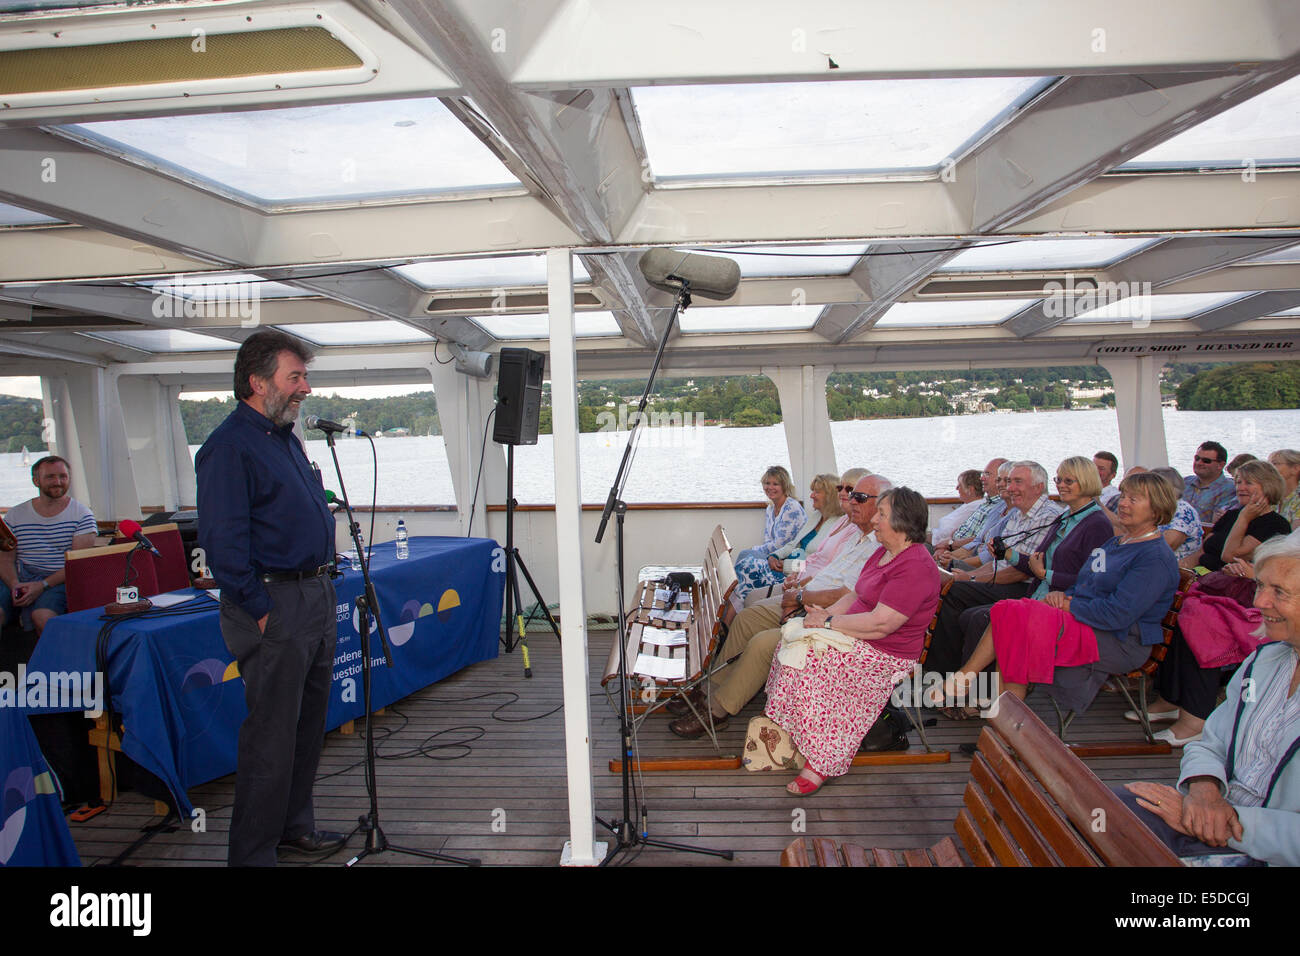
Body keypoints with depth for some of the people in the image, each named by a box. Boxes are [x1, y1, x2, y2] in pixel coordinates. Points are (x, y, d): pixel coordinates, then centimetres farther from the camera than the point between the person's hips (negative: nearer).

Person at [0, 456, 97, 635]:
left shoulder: (82, 514, 5)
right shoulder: (15, 515, 15)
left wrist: (43, 585, -16)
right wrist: (15, 584, -12)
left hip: (59, 580, -3)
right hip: (18, 578, 3)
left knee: (43, 616, -33)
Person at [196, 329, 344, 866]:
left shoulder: (286, 437, 16)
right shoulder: (229, 445, -13)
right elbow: (222, 540, -18)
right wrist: (260, 611, -17)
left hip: (316, 597, 9)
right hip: (274, 605, -9)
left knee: (308, 724, 17)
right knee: (271, 736, -2)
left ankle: (294, 825, 32)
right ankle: (252, 853, 11)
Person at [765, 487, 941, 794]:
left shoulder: (916, 567, -21)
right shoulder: (884, 553, 13)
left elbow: (880, 624, -26)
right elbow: (855, 595, 18)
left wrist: (828, 622, -17)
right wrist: (827, 613, -1)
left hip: (887, 656, -10)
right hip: (857, 635, 10)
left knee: (809, 662, -22)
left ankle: (820, 762, -11)